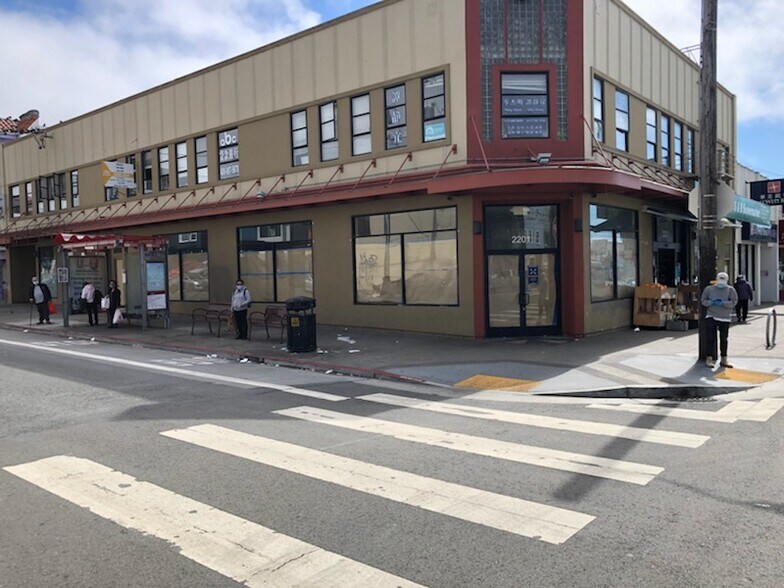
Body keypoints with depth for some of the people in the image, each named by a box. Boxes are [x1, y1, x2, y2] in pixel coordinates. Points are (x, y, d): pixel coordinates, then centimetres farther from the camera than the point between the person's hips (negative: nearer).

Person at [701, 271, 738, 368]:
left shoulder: (730, 290, 3)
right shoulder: (709, 288, 3)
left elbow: (733, 302, -6)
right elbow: (704, 301, 3)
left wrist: (723, 303, -21)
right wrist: (711, 302, -16)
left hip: (725, 318, 1)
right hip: (711, 316, -1)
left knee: (723, 339, 8)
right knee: (711, 338, -5)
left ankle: (724, 359, 18)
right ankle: (709, 359, -1)